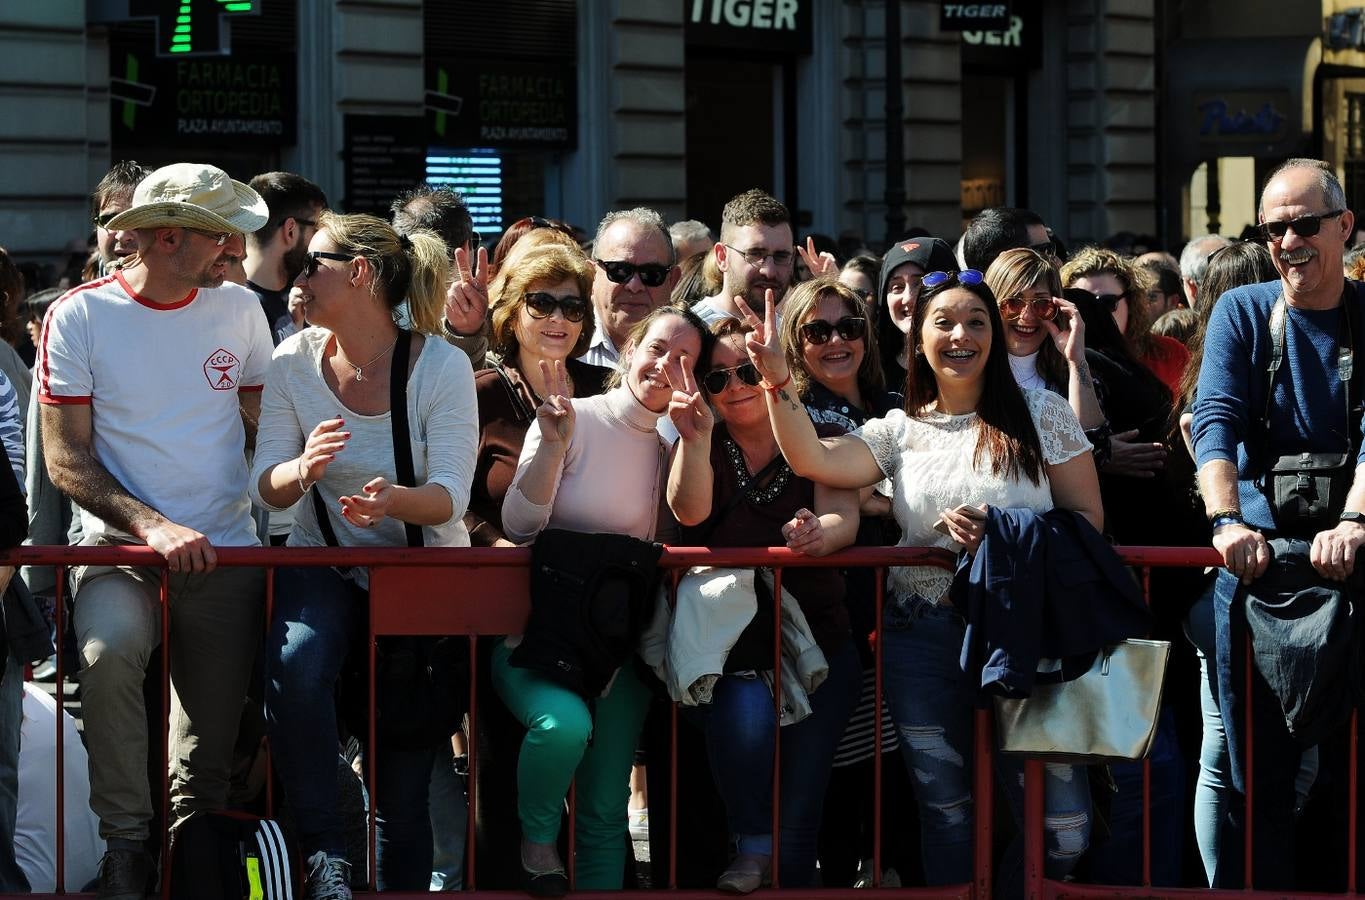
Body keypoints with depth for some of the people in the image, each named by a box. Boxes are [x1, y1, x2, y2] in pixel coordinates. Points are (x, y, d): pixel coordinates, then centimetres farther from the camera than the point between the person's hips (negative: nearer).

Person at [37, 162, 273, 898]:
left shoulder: (239, 310, 5)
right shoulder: (79, 316, -5)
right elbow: (66, 460, -7)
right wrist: (153, 526, -19)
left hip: (227, 555, 3)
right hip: (121, 547, -3)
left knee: (209, 758, 4)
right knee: (108, 649, -33)